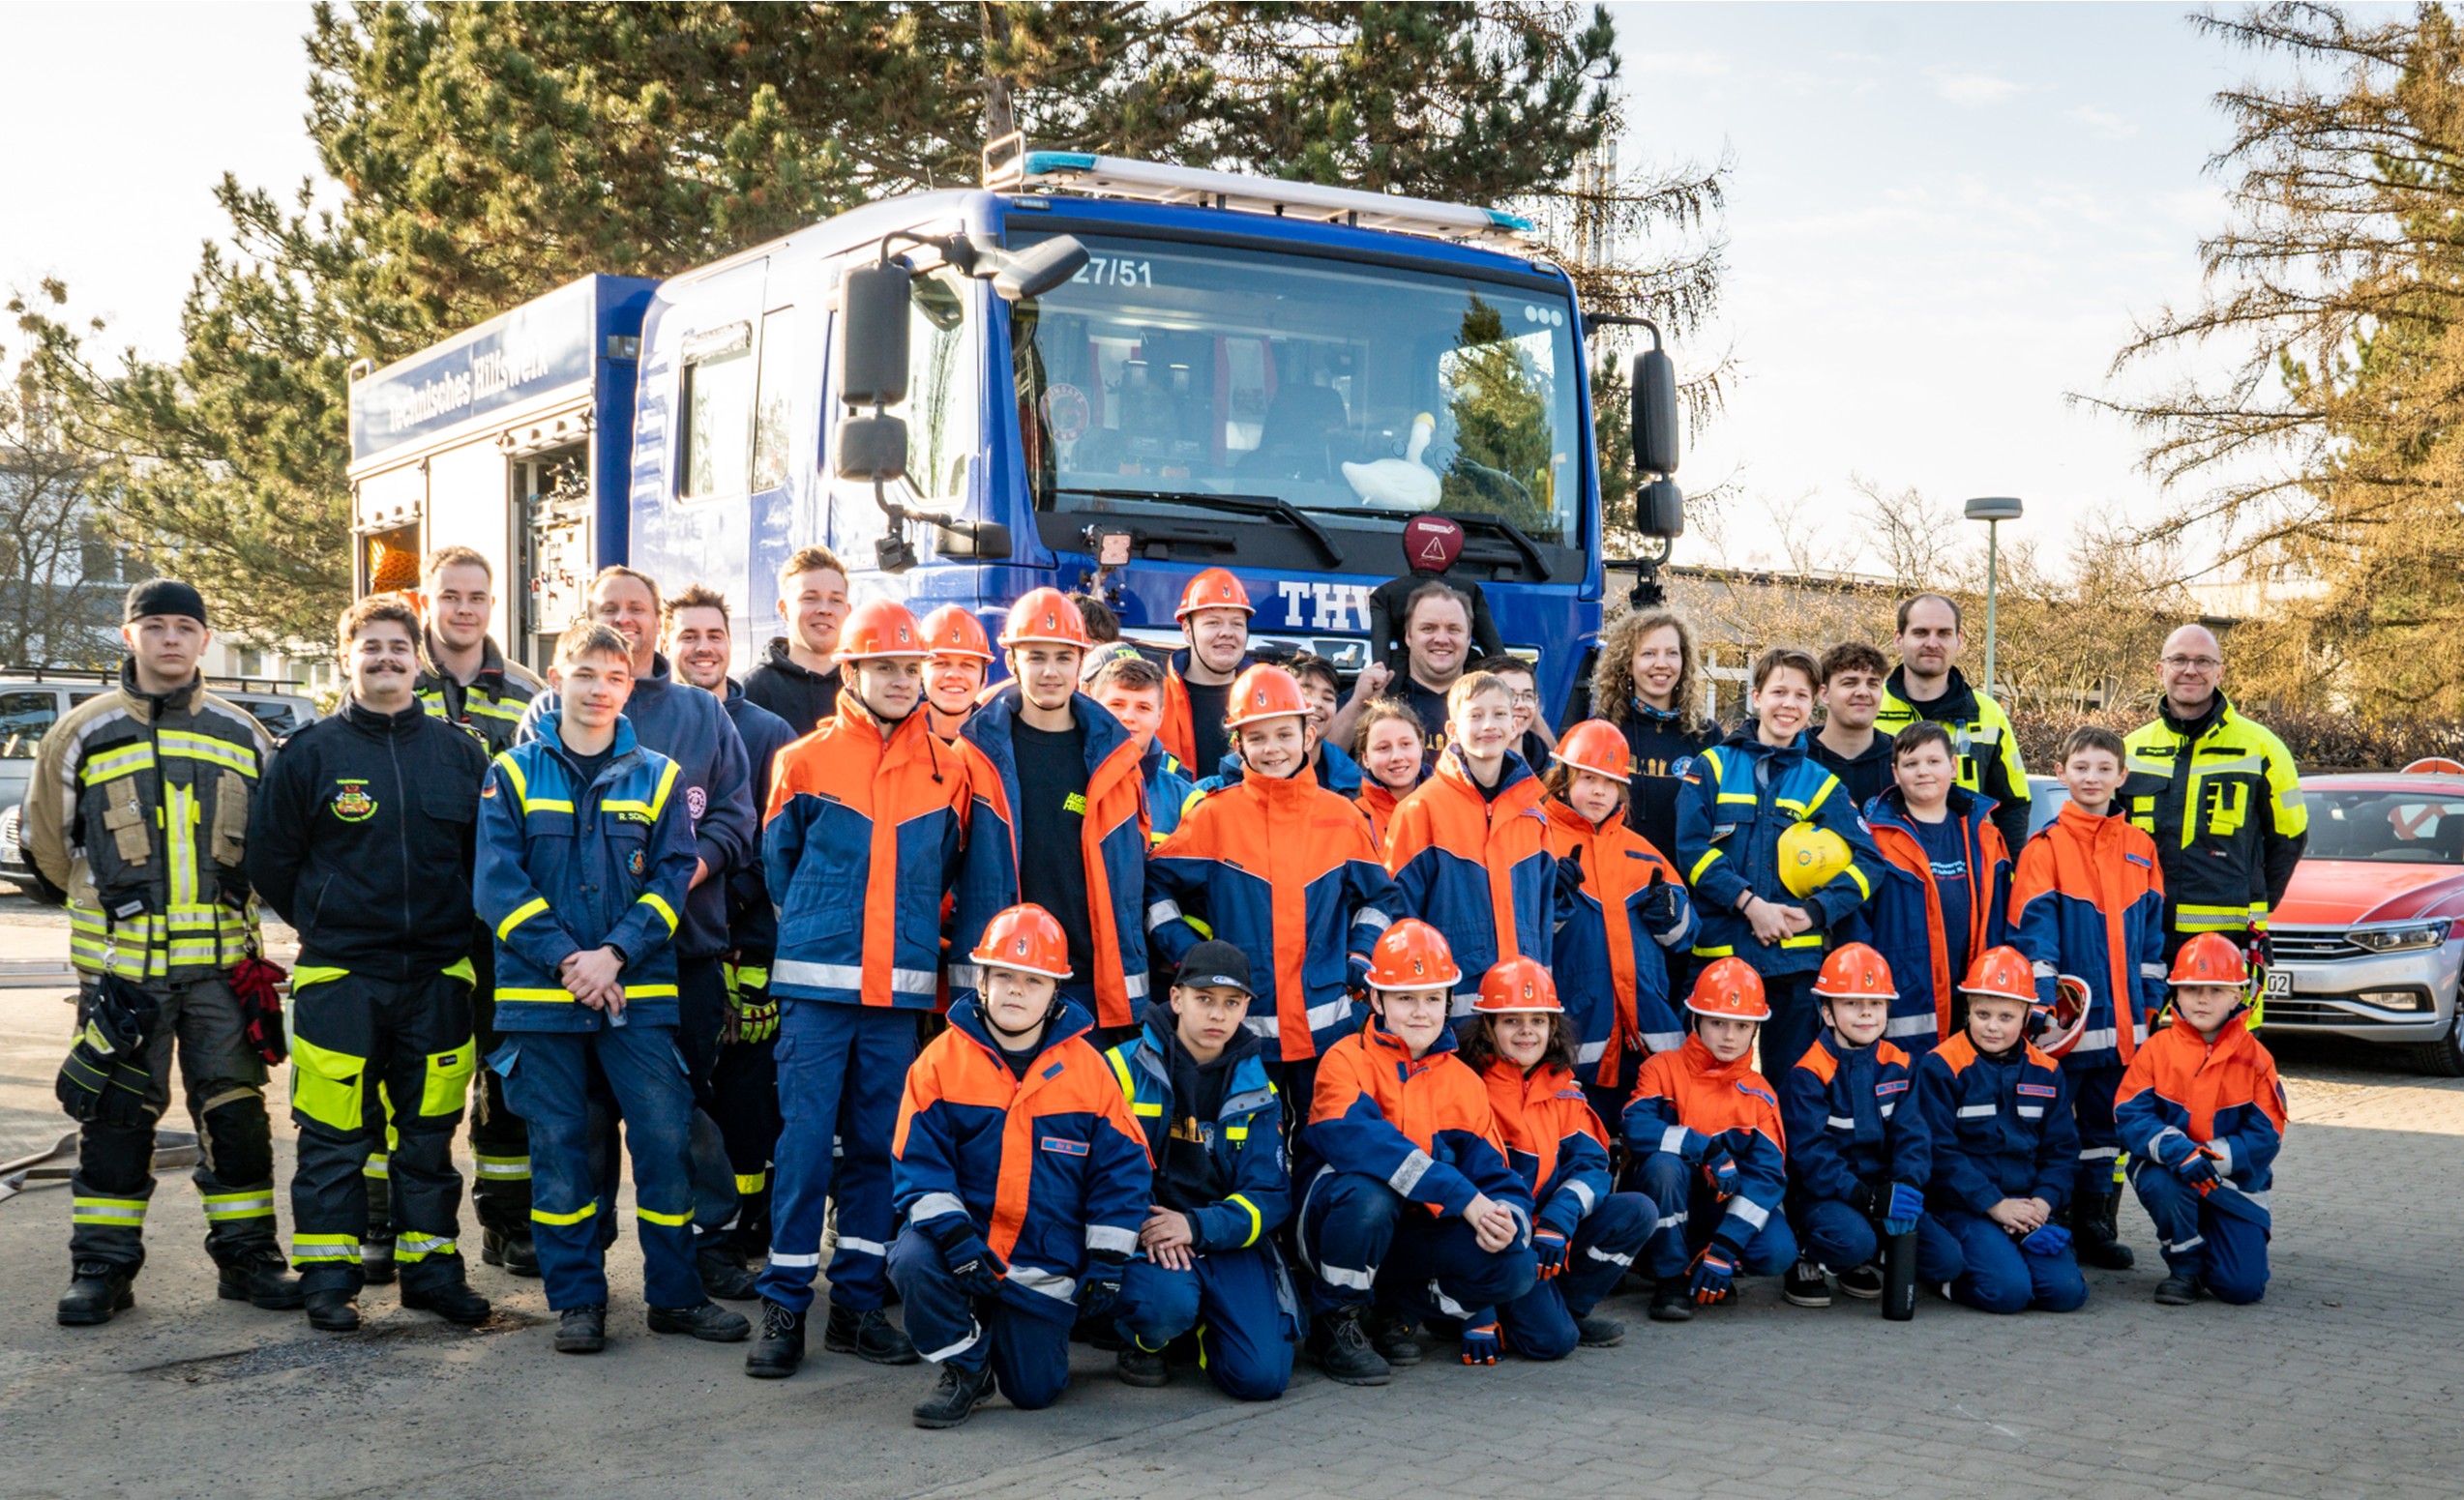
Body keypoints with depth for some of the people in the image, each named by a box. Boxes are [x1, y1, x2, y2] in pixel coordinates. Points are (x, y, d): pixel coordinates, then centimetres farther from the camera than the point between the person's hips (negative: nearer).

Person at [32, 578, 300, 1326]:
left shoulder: (242, 736, 9)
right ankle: (103, 1268, 12)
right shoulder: (84, 732, 3)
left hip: (223, 958, 2)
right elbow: (47, 837, 12)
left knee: (236, 1110, 4)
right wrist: (114, 900, 11)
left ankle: (246, 1255, 14)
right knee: (117, 1116, 3)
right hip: (120, 960, -2)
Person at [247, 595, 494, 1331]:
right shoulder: (311, 751, -1)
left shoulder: (458, 752, 6)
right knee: (334, 1137, 2)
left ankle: (431, 1265, 19)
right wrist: (326, 925, 7)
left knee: (430, 1132, 10)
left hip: (438, 974, 2)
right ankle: (329, 1278, 11)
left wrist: (455, 927, 10)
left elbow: (489, 854, 14)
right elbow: (269, 859, 5)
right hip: (339, 976, -2)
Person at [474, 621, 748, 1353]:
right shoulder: (514, 774, 4)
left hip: (639, 993, 1)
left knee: (664, 1138, -1)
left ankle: (675, 1292, 12)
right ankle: (576, 1299, 16)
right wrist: (565, 959, -14)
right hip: (539, 994, -1)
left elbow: (673, 879, 2)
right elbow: (497, 883, -4)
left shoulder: (657, 776, 7)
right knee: (558, 1150, 5)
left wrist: (615, 953, -12)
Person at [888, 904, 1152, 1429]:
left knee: (1036, 1389, 0)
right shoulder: (941, 1060, -6)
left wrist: (1106, 1263, -2)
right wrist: (955, 1236, -23)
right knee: (913, 1261, -33)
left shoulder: (1088, 1069, -3)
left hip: (1047, 1260, 1)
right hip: (965, 1234, 0)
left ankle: (1031, 1325, 36)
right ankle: (965, 1366, -4)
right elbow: (919, 1161, -9)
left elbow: (1124, 1168, 1)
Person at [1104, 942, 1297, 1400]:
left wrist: (1196, 1225, -18)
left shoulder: (1257, 1092, 8)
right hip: (1141, 1236, -3)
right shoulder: (1125, 1069, -2)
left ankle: (1203, 1324, 19)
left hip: (1225, 1239, 3)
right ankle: (1141, 1344, 2)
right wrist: (1146, 1225, -23)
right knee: (1168, 1301, -37)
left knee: (1263, 1376, -15)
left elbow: (1271, 1197, 0)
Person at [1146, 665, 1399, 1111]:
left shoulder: (1342, 818, 6)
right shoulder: (1215, 815, -1)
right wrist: (1187, 954, -7)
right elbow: (1157, 886, 3)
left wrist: (1361, 957, 2)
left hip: (1326, 1023, 2)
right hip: (1241, 1024, -1)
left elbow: (1377, 896, 16)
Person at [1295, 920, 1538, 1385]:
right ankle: (1335, 1320, -11)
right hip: (1337, 1221, -4)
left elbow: (1497, 1176, 2)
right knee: (1369, 1192, -37)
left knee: (1517, 1267, -19)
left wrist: (1506, 1216, -25)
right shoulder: (1348, 1060, -10)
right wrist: (1464, 1196, -34)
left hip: (1415, 1237, 5)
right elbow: (1356, 1138, -30)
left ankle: (1395, 1309, 6)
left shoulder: (1465, 1082, 7)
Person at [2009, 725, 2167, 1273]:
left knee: (2106, 1125, 12)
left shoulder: (2140, 847, 9)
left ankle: (2096, 1227, 22)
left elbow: (2151, 930, 13)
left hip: (2122, 1021, 5)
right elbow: (2034, 929, -11)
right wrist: (2044, 1000, -18)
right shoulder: (2045, 846, -5)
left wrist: (2150, 1001, 9)